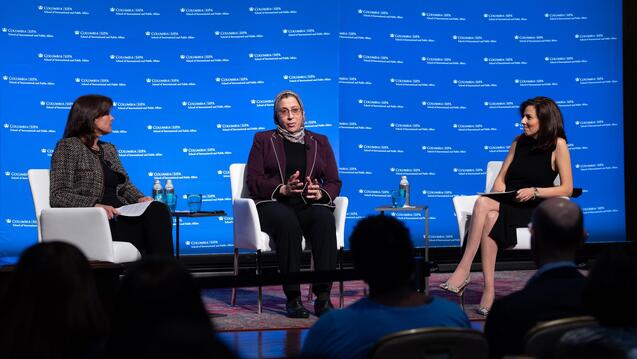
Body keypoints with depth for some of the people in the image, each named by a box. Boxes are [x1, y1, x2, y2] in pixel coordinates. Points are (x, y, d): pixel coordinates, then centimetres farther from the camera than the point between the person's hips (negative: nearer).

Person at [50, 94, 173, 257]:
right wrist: (95, 205, -22)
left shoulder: (109, 149, 24)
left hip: (118, 215, 7)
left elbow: (125, 184, 24)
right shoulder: (68, 146, 1)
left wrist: (140, 198, -1)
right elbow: (58, 196, -8)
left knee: (159, 209, -27)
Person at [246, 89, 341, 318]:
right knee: (288, 222, -39)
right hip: (273, 204, -2)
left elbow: (334, 182, 15)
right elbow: (253, 181, 5)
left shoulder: (320, 142, 22)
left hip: (311, 205, 2)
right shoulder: (263, 140, 16)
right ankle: (292, 298, -36)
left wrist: (321, 193, -9)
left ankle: (323, 297, -40)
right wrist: (283, 189, -13)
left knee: (324, 219, -35)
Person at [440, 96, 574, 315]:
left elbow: (567, 189, -4)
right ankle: (489, 290, -40)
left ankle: (464, 270, -33)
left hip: (533, 208, -4)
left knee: (483, 204, -33)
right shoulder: (519, 141, 17)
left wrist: (534, 191, -16)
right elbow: (501, 179, 17)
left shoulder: (558, 145, 0)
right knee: (490, 218, -34)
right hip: (507, 204, 4)